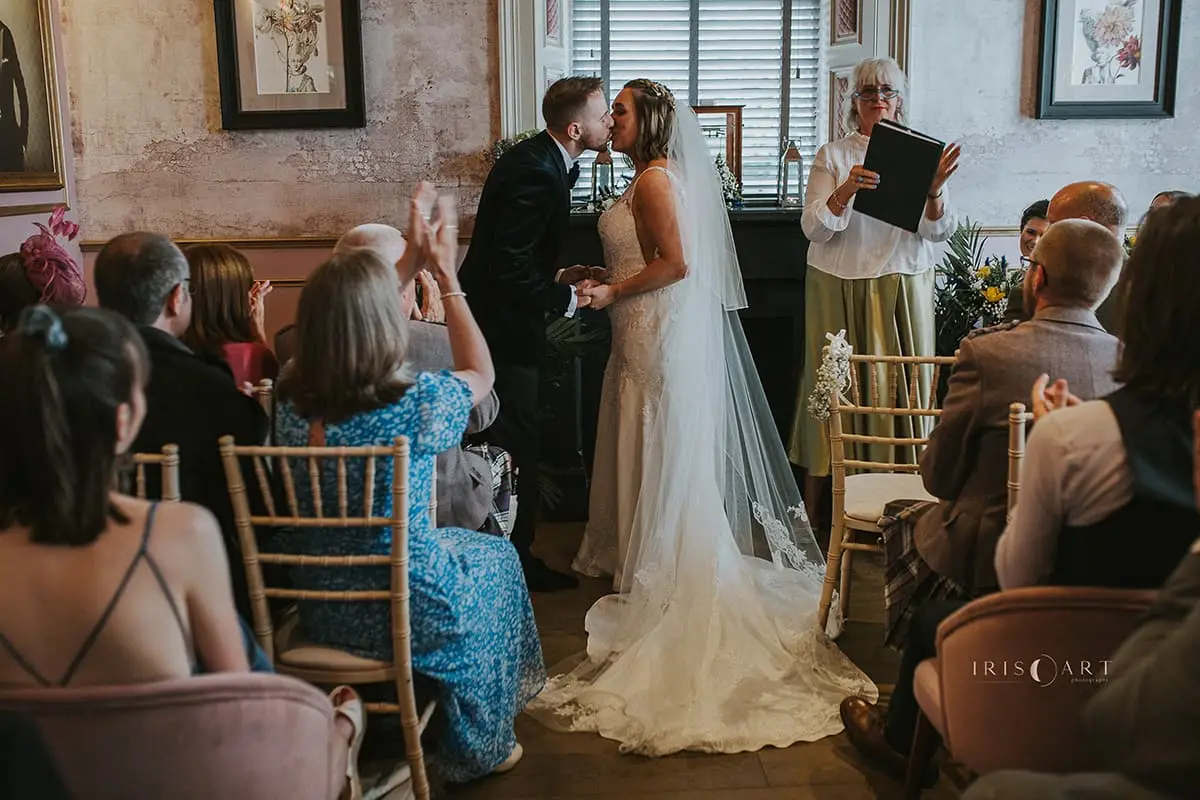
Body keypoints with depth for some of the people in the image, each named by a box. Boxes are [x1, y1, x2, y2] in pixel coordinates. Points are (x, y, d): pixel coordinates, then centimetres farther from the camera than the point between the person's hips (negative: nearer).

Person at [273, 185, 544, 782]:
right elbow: (480, 374, -2)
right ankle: (478, 747, 42)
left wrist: (411, 259, 16)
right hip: (409, 616, -5)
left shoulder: (290, 403, -13)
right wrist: (445, 275, 2)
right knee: (493, 557, 27)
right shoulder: (417, 403, -27)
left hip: (319, 615, 5)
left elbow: (349, 316, 8)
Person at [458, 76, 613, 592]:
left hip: (492, 315, 10)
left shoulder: (535, 158, 8)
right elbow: (510, 270, -26)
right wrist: (566, 298, -15)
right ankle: (515, 563, 13)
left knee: (512, 439, 17)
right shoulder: (538, 175, -24)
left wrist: (557, 276, 9)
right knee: (514, 444, 0)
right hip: (504, 328, -10)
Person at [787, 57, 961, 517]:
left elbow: (939, 232, 1)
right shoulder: (832, 155, 5)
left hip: (902, 285, 1)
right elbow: (814, 228, -5)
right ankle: (814, 507, 7)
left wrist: (934, 189, -19)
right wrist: (846, 190, -23)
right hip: (839, 285, -1)